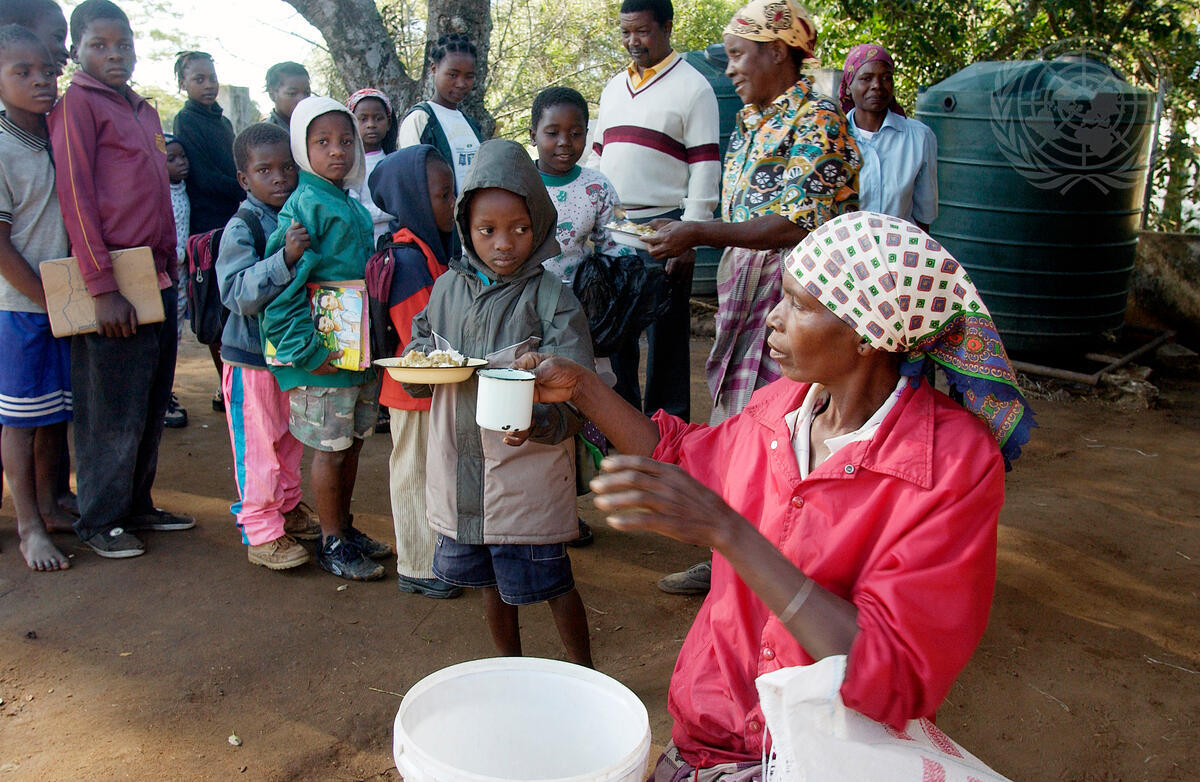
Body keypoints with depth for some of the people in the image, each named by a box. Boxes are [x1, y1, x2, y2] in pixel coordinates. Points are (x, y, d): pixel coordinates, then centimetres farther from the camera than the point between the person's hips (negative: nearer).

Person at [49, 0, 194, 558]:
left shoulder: (144, 110, 19)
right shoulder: (77, 103, -4)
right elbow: (75, 196, -11)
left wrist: (171, 268, 16)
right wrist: (102, 287, -16)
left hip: (158, 280, 8)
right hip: (116, 287, -7)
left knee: (151, 406, 14)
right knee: (111, 411, 1)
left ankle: (137, 506, 27)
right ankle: (99, 520, 15)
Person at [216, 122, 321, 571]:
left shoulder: (301, 219, 5)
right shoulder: (242, 228, -16)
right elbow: (239, 293, -30)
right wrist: (286, 258, -40)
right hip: (252, 356, -7)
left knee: (291, 437, 19)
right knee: (257, 444, 1)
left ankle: (287, 508, 36)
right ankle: (260, 531, 12)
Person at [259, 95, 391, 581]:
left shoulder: (355, 207, 12)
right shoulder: (305, 205, -12)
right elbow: (282, 281, -18)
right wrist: (306, 349, -21)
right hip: (324, 353, -8)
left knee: (352, 441, 17)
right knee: (330, 447, 3)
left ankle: (345, 528, 32)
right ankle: (332, 543, 17)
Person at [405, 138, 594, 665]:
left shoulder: (551, 299, -12)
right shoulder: (449, 289, 3)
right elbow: (421, 341, 16)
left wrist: (538, 423, -37)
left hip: (529, 475, -5)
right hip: (462, 468, 5)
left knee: (551, 583, 6)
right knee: (490, 581, 21)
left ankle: (583, 676, 28)